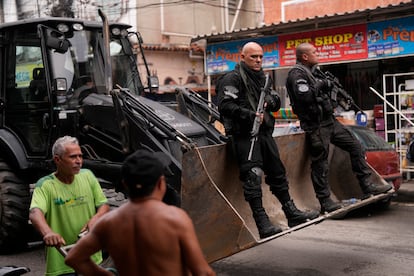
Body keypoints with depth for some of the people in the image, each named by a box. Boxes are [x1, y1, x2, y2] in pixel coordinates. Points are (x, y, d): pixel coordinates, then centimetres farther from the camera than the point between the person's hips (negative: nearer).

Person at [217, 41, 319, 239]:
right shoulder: (232, 78, -6)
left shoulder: (261, 78, 21)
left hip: (264, 132, 9)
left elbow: (276, 102, 26)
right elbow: (225, 106, -18)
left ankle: (292, 214, 26)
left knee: (277, 173, 15)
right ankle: (263, 225, -9)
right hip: (244, 135, -8)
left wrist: (272, 100, 2)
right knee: (252, 178, -12)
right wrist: (250, 115, -25)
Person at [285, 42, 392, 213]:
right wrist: (320, 85, -15)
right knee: (320, 164, -3)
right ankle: (325, 202, 5)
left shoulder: (313, 71, 18)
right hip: (316, 125, -10)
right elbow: (304, 96, -27)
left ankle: (367, 187, 15)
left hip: (329, 121, 10)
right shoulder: (297, 74, -12)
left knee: (355, 146, 9)